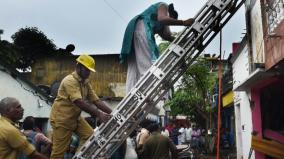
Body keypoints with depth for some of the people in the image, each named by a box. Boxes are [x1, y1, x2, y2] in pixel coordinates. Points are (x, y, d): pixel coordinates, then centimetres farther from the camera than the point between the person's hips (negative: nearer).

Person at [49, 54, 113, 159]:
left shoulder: (85, 83, 5)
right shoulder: (70, 80, -22)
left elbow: (96, 101, 1)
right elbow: (79, 102, -34)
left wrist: (112, 113, -12)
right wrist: (98, 114, -38)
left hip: (75, 117, 8)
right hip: (61, 118, -8)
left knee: (90, 135, -3)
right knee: (59, 150, -3)